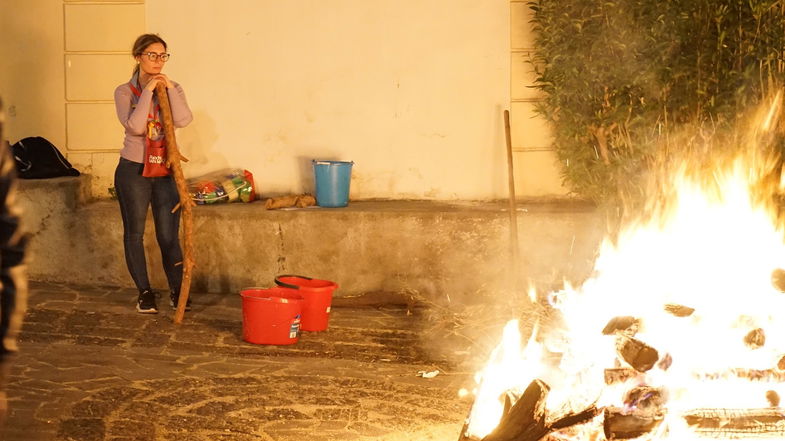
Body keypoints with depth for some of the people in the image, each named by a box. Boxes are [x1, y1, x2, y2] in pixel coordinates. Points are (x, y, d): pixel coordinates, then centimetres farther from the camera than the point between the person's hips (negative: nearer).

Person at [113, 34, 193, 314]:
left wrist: (170, 88, -16)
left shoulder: (173, 89, 5)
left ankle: (176, 291, 13)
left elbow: (183, 120, -12)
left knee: (169, 235, 2)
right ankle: (144, 293, 17)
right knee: (134, 233, 5)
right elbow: (134, 126, -19)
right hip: (133, 170, -2)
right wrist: (148, 91, -17)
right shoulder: (125, 92, -4)